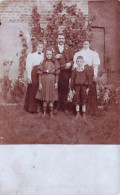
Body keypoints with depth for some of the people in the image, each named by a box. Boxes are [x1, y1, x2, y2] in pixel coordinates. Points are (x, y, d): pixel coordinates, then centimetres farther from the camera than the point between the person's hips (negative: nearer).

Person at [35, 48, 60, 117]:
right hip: (44, 80, 0)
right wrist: (40, 83, -3)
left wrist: (56, 82, -3)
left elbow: (57, 73, 2)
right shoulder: (43, 62, 4)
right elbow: (40, 73, 2)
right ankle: (44, 112, 13)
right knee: (44, 98, 5)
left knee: (51, 97, 3)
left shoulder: (55, 62, 3)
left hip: (52, 80, 0)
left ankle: (51, 112, 10)